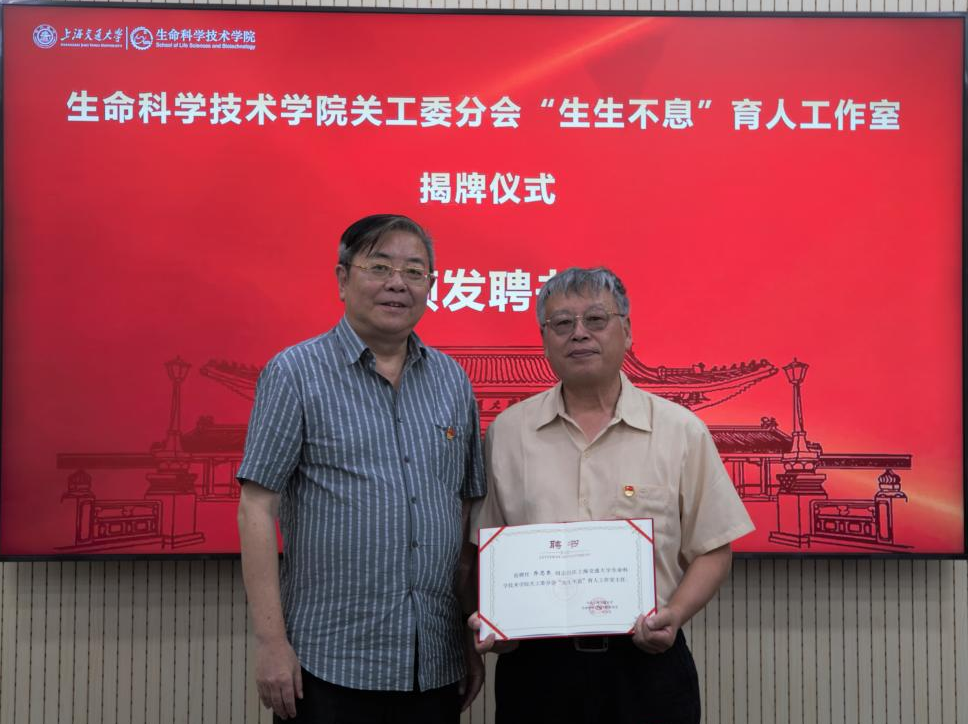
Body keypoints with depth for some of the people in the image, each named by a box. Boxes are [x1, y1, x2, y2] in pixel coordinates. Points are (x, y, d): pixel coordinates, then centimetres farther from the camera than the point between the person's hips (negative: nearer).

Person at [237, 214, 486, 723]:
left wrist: (473, 639, 9)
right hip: (330, 663, -3)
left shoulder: (452, 380, 7)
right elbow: (257, 511, -7)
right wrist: (272, 642, -11)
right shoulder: (296, 373, -5)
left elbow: (467, 514, 10)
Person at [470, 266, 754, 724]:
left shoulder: (681, 430, -1)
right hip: (534, 665, 1)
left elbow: (712, 550, 2)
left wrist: (674, 615, -13)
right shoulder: (507, 432, 3)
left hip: (646, 659, -1)